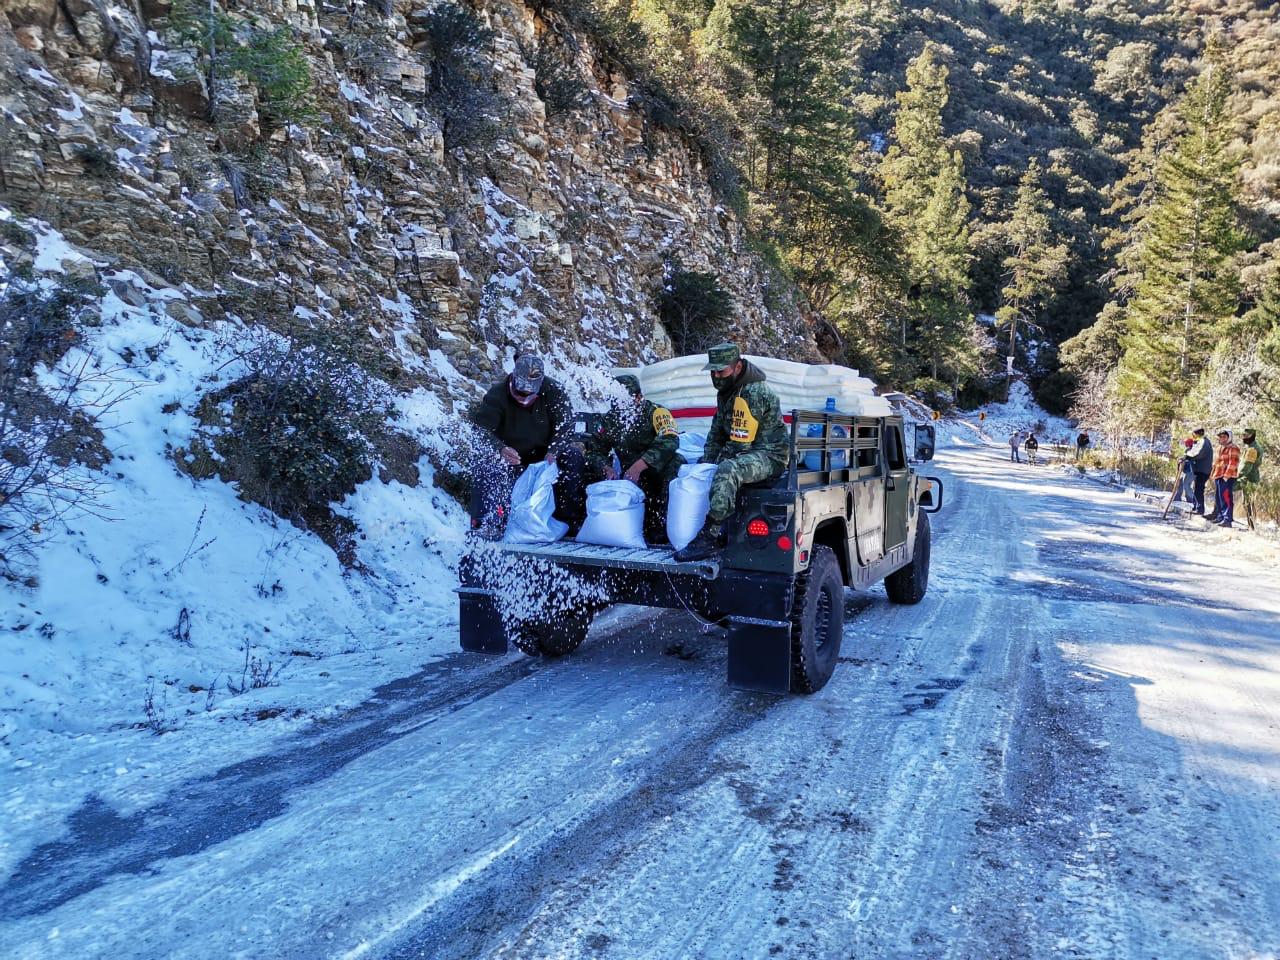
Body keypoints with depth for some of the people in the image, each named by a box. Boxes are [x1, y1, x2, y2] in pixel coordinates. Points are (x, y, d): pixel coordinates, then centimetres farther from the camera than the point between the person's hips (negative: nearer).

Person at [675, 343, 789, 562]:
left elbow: (742, 440, -24)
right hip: (741, 453, 11)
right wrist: (706, 461, 4)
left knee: (727, 471, -37)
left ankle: (710, 538, -35)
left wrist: (720, 458, -19)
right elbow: (716, 432, 16)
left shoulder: (757, 392, -21)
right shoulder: (725, 392, 10)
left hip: (769, 456, -10)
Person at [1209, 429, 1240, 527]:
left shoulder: (1233, 448, -7)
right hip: (1218, 476, 9)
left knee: (1226, 497, -14)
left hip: (1228, 477, -9)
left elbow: (1233, 463, -15)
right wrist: (1213, 474, 25)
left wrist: (1227, 474, -22)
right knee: (1218, 497, 14)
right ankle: (1220, 516, 24)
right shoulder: (1220, 448, 21)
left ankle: (1228, 519, -16)